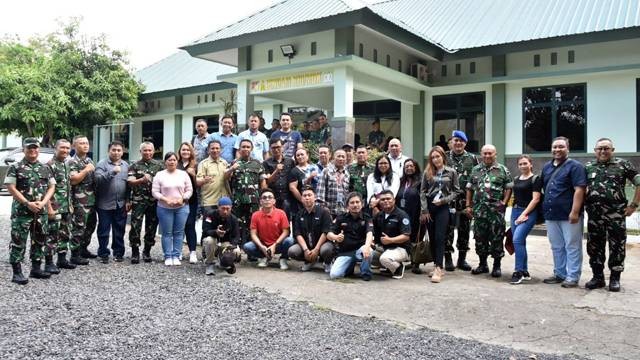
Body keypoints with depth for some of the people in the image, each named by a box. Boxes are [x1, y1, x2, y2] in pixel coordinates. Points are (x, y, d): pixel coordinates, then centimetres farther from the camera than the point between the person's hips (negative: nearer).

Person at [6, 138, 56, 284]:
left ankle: (36, 268, 21)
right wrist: (27, 203, -15)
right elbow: (11, 188, -8)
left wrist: (43, 202, -8)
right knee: (18, 241, -3)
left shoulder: (45, 168, 10)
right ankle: (17, 272, 2)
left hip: (41, 211, 5)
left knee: (39, 240, 10)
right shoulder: (15, 167, -2)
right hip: (21, 211, -4)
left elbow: (52, 187, 9)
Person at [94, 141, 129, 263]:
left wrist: (128, 200, 3)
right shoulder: (102, 164, -2)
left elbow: (129, 184, 9)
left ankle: (118, 253, 20)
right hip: (105, 204, -3)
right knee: (103, 230, 5)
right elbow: (98, 179, -17)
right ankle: (103, 254, 15)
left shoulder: (126, 165, 10)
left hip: (121, 204, 3)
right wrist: (112, 172, -26)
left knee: (119, 231, 10)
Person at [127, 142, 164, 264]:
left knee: (151, 228, 7)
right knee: (135, 227, -4)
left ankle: (147, 252, 21)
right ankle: (135, 253, 7)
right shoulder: (135, 166, 5)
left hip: (154, 201, 2)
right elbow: (130, 182, -5)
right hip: (138, 200, -2)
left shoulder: (159, 165, 9)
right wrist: (142, 180, -22)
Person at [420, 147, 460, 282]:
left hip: (443, 207, -2)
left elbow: (456, 191, 4)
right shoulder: (427, 172, 6)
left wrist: (444, 200, -9)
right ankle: (437, 266, 16)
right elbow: (422, 191, 5)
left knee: (440, 238, -10)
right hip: (429, 207, 2)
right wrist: (424, 210, -1)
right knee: (432, 238, 6)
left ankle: (438, 269, -12)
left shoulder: (451, 172, 3)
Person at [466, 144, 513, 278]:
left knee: (497, 238, -1)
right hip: (479, 210, 4)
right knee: (480, 238, 9)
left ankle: (497, 266, 11)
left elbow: (509, 188, 1)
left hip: (496, 210, -3)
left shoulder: (503, 170, 3)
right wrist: (468, 205, 7)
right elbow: (469, 189, 14)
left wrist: (504, 203, -10)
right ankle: (482, 264, 22)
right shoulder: (475, 170, 13)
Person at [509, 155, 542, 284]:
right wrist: (516, 213, 4)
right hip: (515, 211, 7)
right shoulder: (516, 180, 14)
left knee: (517, 240, -19)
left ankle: (518, 272, -13)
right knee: (520, 242, 8)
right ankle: (525, 272, 17)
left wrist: (524, 214, -16)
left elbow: (536, 199, -11)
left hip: (529, 213, -7)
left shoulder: (535, 179, -5)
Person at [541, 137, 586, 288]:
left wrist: (575, 212, -21)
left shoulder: (575, 166, -6)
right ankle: (559, 274, 24)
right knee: (556, 247, 14)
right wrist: (544, 210, 15)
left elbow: (579, 190, -14)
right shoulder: (546, 167, 15)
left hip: (569, 215, -7)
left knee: (572, 247, 1)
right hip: (551, 215, 7)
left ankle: (572, 277, 7)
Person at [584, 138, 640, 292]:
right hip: (594, 214, 3)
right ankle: (598, 277, 19)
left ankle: (615, 278, 15)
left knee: (616, 247, 3)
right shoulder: (588, 167, 10)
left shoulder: (623, 164, 2)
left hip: (616, 214, -3)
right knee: (594, 247, 8)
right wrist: (583, 206, 4)